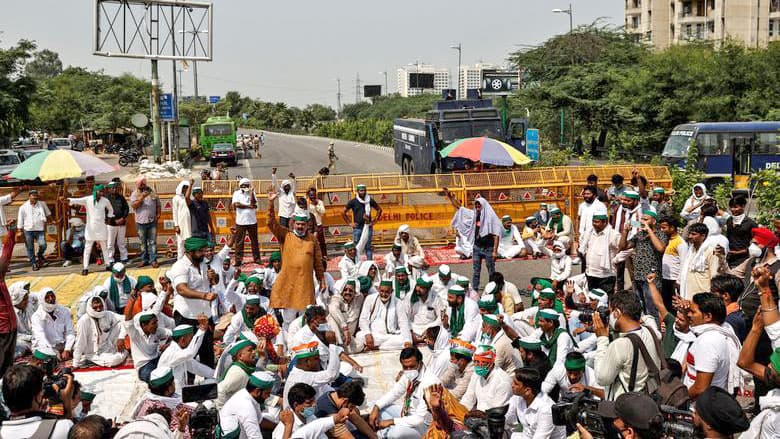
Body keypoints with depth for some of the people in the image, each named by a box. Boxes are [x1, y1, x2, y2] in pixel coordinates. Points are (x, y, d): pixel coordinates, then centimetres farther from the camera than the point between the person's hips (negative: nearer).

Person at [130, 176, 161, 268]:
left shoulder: (152, 192, 9)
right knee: (143, 242, 8)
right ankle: (144, 259, 17)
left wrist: (158, 214, -3)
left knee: (153, 242, -1)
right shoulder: (135, 194, 3)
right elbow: (133, 205, -12)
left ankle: (153, 260, 0)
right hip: (141, 222, -1)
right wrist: (142, 197, -22)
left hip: (152, 221, 1)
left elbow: (158, 205, 12)